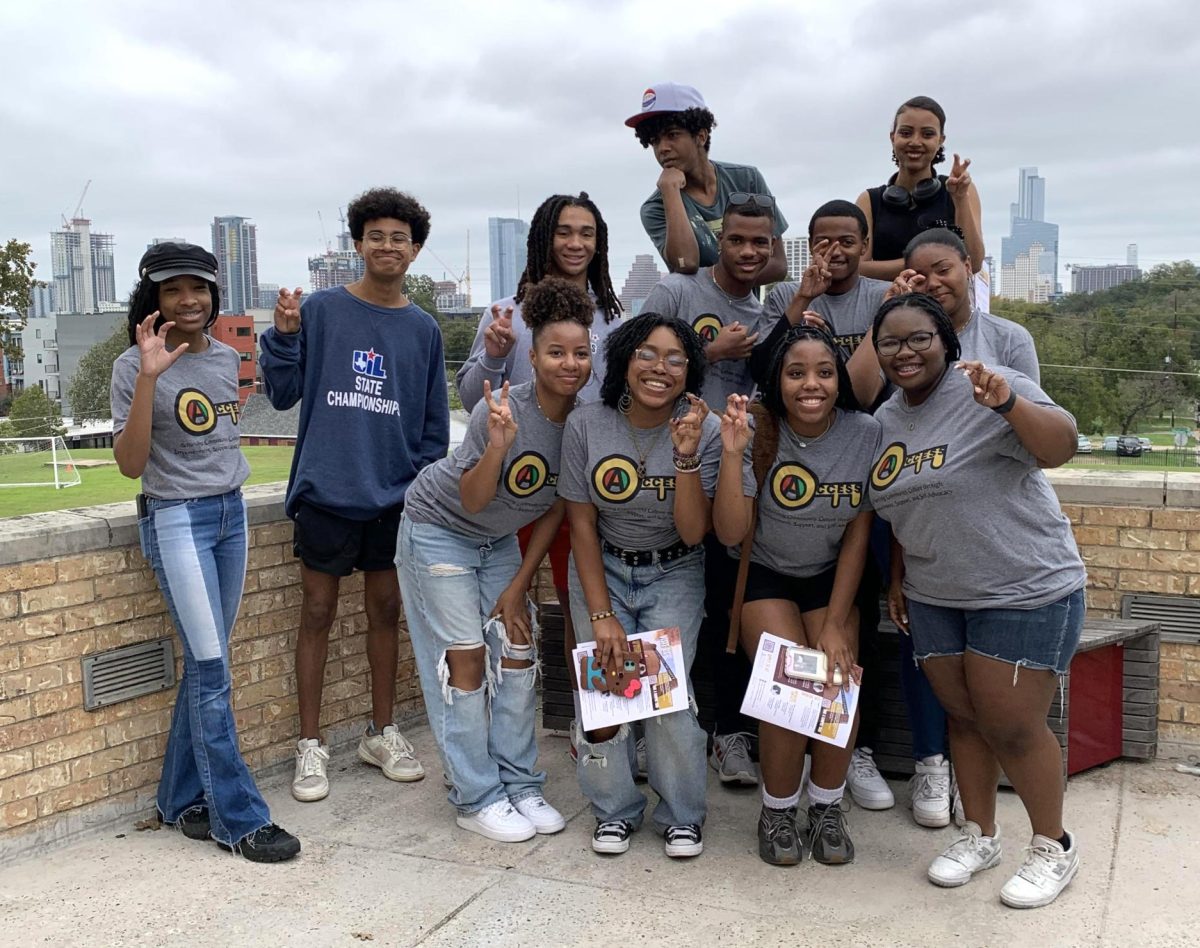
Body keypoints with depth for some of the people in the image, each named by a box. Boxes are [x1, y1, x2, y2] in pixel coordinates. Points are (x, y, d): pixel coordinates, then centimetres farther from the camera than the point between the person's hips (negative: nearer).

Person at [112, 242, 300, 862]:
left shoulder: (226, 358, 8)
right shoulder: (135, 366, -9)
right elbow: (130, 463, -17)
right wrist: (149, 375, -23)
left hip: (232, 512, 6)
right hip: (176, 520, -6)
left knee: (206, 664, 9)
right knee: (210, 667, -8)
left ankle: (181, 800, 22)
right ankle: (239, 819, 0)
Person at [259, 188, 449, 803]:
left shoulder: (423, 329, 6)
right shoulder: (322, 310, -2)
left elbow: (435, 422, 10)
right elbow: (283, 394, -1)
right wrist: (283, 336, -16)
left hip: (395, 497, 3)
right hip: (327, 491, -3)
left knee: (386, 610, 11)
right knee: (318, 614, 5)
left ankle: (381, 734, 27)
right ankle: (310, 746, 17)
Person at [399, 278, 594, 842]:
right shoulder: (503, 411, -30)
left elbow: (556, 510, -5)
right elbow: (471, 501, -26)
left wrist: (518, 586, -5)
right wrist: (498, 446, -44)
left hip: (499, 539, 5)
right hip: (440, 527, -5)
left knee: (518, 652, 2)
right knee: (466, 659, -5)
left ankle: (520, 785, 15)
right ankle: (476, 799, 6)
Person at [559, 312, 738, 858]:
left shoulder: (704, 430, -15)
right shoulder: (586, 425, -14)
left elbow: (693, 532, -20)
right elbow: (582, 524, -8)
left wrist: (686, 455, -33)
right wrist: (601, 614, -12)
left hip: (674, 574, -1)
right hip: (603, 569, 1)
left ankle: (682, 815, 10)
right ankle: (614, 810, 16)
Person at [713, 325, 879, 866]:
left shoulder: (865, 434, -15)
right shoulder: (757, 434, -19)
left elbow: (858, 535, -7)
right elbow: (731, 534, -23)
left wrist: (836, 624, -10)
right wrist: (732, 454, -35)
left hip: (830, 577, 2)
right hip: (764, 575, -2)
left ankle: (826, 807, 6)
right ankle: (777, 809, 4)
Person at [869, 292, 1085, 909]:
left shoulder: (986, 390, -14)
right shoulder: (885, 420, 8)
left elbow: (1060, 448, -27)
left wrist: (1007, 403, -44)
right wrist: (898, 578, 15)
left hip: (1026, 594, -6)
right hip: (934, 599, 6)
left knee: (1013, 728, 0)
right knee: (963, 717, 12)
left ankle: (1054, 846, 21)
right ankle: (980, 834, 30)